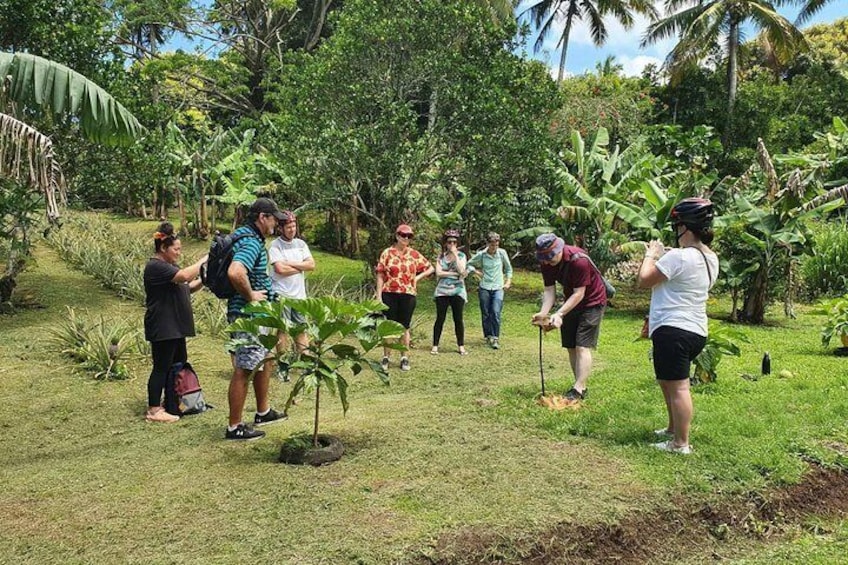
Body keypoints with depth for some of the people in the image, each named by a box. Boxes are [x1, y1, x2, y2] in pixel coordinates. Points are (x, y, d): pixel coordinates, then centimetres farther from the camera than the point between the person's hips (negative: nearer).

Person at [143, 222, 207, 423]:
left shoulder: (168, 266, 17)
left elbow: (188, 288, 17)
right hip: (162, 329, -11)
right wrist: (203, 261, -19)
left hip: (174, 327, 11)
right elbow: (184, 275, -30)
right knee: (161, 368, -4)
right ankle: (153, 410, 5)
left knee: (179, 364, 16)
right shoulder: (155, 267, -16)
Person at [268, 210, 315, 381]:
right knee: (283, 330, 1)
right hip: (282, 295, -4)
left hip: (299, 295, 4)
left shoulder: (300, 244, 10)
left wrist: (291, 264, -9)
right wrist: (301, 267, -5)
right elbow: (280, 269, -18)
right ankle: (283, 366, 10)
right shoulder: (275, 245, -6)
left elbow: (312, 265, 1)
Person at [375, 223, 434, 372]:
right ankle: (385, 358, 14)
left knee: (404, 327, 7)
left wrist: (417, 277, 1)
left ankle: (405, 358, 16)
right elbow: (380, 276, -1)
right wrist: (379, 296, -7)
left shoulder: (414, 254, 6)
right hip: (389, 294, -1)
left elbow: (430, 268, 15)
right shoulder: (387, 253, 0)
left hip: (408, 295, 1)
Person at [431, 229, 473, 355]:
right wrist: (455, 274, -10)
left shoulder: (461, 255, 5)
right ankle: (435, 346, 7)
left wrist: (455, 254, -11)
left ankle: (461, 346, 10)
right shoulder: (441, 256, 7)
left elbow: (461, 270, -12)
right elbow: (438, 272, -7)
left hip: (457, 291, 0)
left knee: (458, 319, 1)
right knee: (440, 319, 1)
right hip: (442, 291, 0)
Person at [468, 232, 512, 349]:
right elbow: (469, 264, 13)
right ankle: (488, 336, 20)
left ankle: (495, 338, -7)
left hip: (498, 288, -1)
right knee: (485, 314, 6)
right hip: (484, 288, 1)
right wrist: (477, 271, 0)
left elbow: (508, 268, 12)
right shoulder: (481, 255, -2)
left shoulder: (502, 253, -1)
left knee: (496, 312, -14)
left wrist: (508, 282, 6)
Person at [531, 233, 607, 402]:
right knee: (571, 347, 7)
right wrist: (543, 313, -27)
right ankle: (582, 387, 16)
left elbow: (579, 294, -29)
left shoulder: (579, 260, -32)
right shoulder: (546, 263, -11)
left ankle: (578, 390, -14)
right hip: (571, 303, 7)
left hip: (592, 302, -7)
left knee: (582, 346, -14)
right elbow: (549, 290, -10)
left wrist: (559, 314, -36)